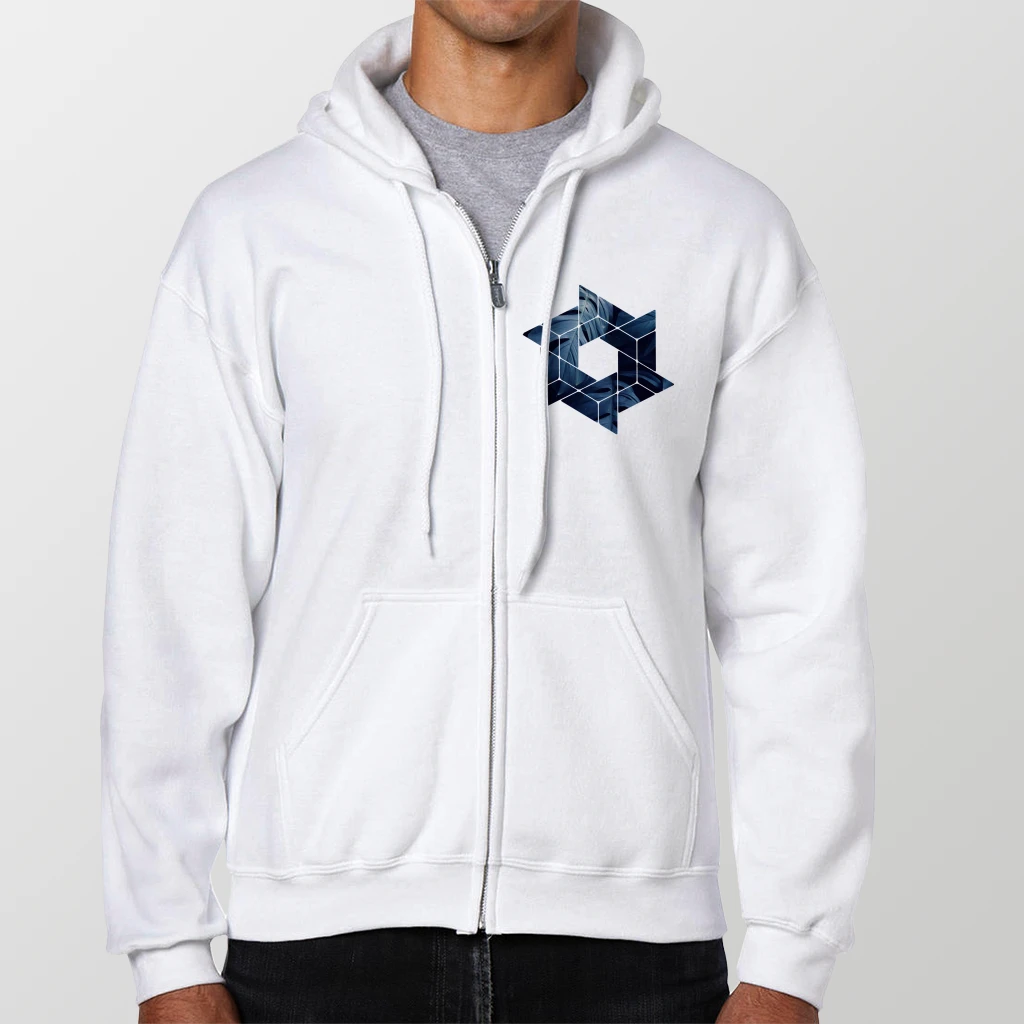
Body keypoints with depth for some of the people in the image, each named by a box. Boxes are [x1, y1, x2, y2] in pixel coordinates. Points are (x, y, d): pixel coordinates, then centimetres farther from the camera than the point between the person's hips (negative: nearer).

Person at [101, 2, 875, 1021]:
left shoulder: (731, 231, 2)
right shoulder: (252, 229, 1)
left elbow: (799, 614, 2)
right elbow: (175, 605, 1)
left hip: (632, 937, 0)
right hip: (324, 933, 0)